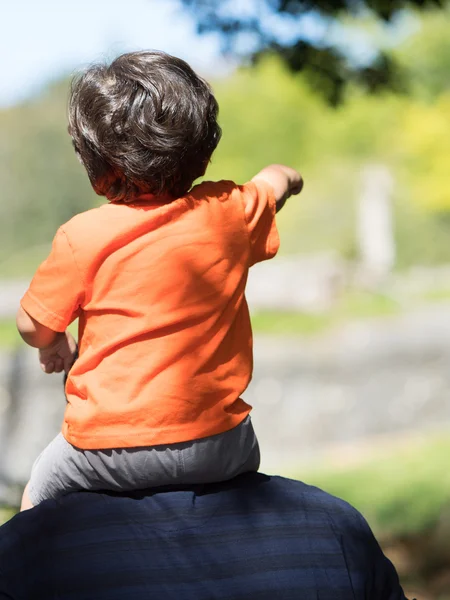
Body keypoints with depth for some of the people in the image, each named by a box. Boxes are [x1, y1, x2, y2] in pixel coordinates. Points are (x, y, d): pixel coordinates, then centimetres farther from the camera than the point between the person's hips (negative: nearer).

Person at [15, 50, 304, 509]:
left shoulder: (83, 237, -12)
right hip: (217, 447, 3)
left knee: (37, 492, 26)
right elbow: (278, 181, 23)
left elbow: (33, 326, -1)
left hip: (111, 453, -3)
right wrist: (280, 177, 48)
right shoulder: (231, 212, -1)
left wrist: (56, 344, 24)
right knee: (246, 457, 37)